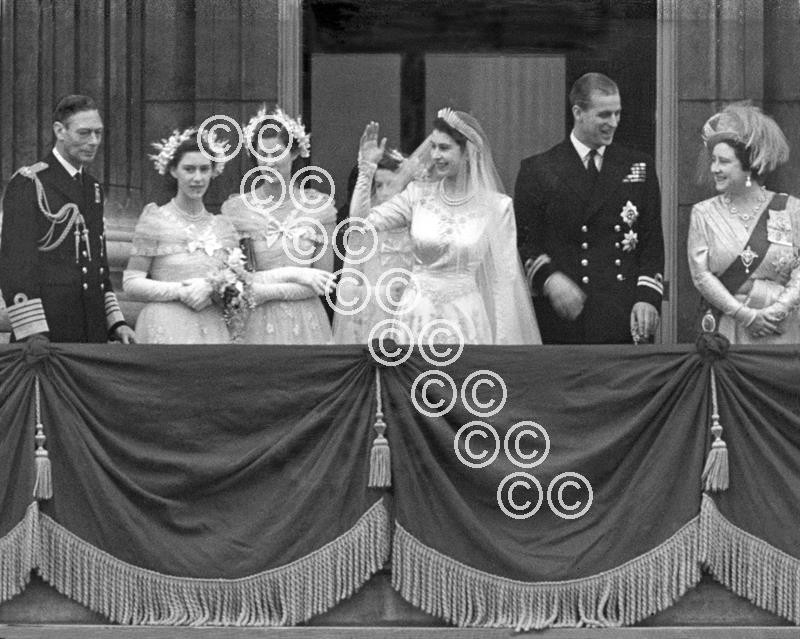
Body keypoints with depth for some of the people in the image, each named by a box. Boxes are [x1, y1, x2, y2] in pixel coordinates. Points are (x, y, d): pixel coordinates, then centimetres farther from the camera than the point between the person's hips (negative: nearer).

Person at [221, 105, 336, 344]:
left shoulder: (318, 206, 2)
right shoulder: (237, 208, 0)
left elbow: (323, 280, -1)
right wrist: (297, 275, -11)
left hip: (307, 325, 1)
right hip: (257, 325, -1)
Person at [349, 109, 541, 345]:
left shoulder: (497, 206, -4)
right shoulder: (418, 194, 3)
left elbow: (503, 279, -2)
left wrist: (501, 341, -3)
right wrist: (367, 169, -6)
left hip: (467, 319, -2)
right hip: (418, 315, 2)